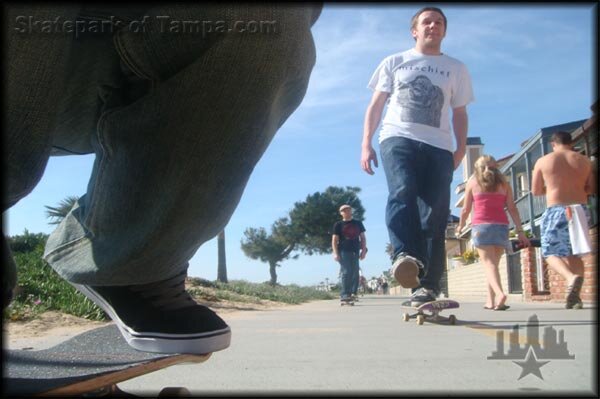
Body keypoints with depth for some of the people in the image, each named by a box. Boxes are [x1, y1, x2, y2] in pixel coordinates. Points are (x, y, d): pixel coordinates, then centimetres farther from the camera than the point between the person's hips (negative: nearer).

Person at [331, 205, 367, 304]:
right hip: (343, 251, -4)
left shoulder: (358, 223, 16)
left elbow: (363, 237, 17)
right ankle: (344, 294, -13)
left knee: (354, 273, 3)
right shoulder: (338, 224, 6)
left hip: (355, 251, 4)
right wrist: (335, 253, -9)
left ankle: (352, 293, 8)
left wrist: (363, 250, 6)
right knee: (346, 272, -12)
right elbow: (334, 240, 1)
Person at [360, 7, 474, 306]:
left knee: (435, 214, -8)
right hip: (398, 137, -1)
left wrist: (461, 148, 3)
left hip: (438, 146, 2)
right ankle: (405, 257, -44)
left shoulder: (456, 69, 23)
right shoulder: (394, 62, 20)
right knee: (403, 191, -31)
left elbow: (459, 113, 21)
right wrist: (366, 144, 3)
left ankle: (427, 285, -6)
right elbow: (375, 106, 15)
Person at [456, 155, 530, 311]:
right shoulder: (504, 183, 13)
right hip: (501, 226, 2)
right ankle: (490, 300, 12)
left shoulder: (472, 182, 9)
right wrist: (520, 231, 4)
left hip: (480, 226, -2)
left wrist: (460, 226, 25)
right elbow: (512, 208, 5)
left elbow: (466, 209, 10)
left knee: (489, 263, -7)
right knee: (493, 263, 12)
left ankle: (500, 293, -30)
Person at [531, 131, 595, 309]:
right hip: (580, 209, 3)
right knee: (574, 254, 13)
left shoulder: (543, 161, 1)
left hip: (556, 211, -3)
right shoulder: (584, 161, 8)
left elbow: (535, 191, 5)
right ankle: (575, 296, 9)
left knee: (551, 252, 3)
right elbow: (591, 189, 11)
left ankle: (571, 277, -26)